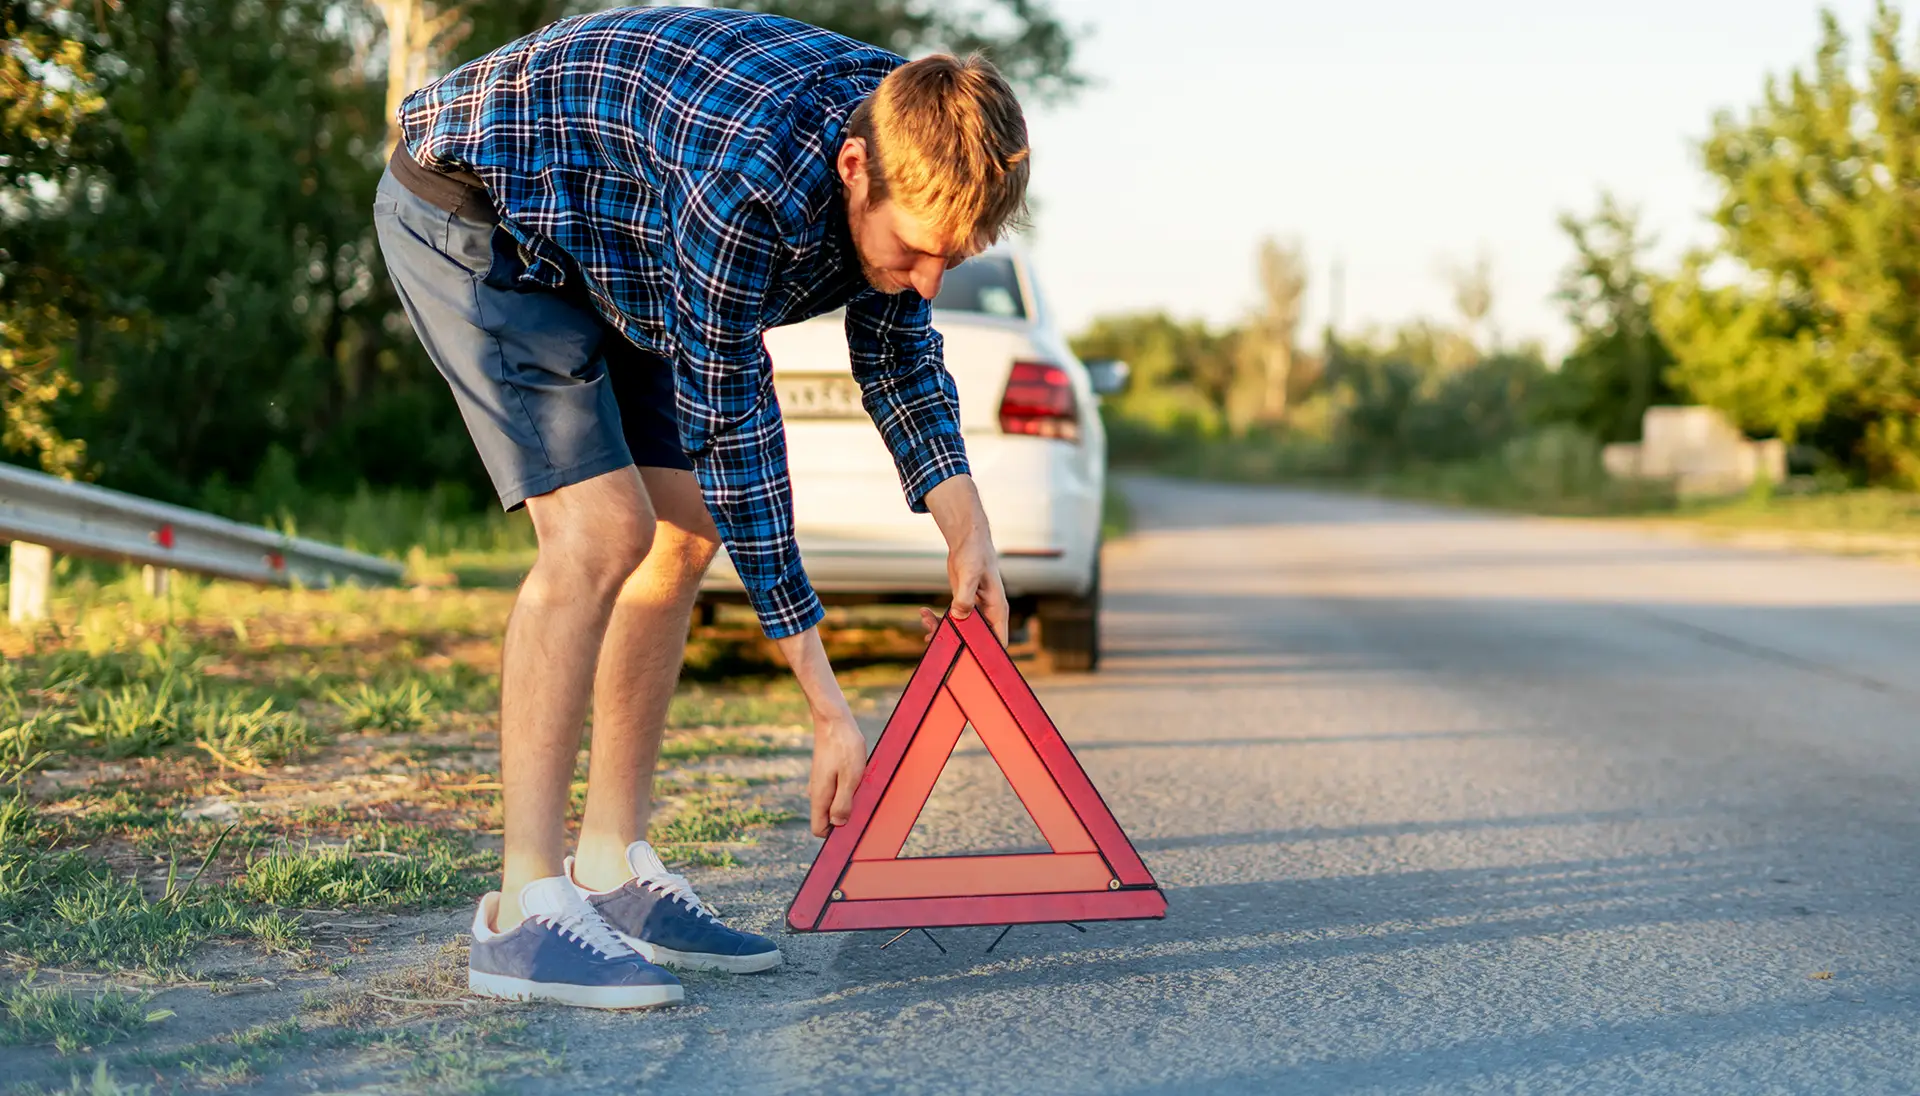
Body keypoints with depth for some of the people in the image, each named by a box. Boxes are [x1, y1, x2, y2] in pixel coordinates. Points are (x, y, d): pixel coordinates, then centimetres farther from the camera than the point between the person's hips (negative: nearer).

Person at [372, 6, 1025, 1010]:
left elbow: (896, 344, 4)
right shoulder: (754, 175, -39)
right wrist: (827, 709, -31)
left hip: (600, 243, 9)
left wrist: (962, 523, -9)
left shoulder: (907, 157, -14)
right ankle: (526, 909, -18)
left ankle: (611, 871, 11)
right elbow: (731, 426, -33)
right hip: (471, 203, -9)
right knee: (601, 532, -21)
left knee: (683, 532, 3)